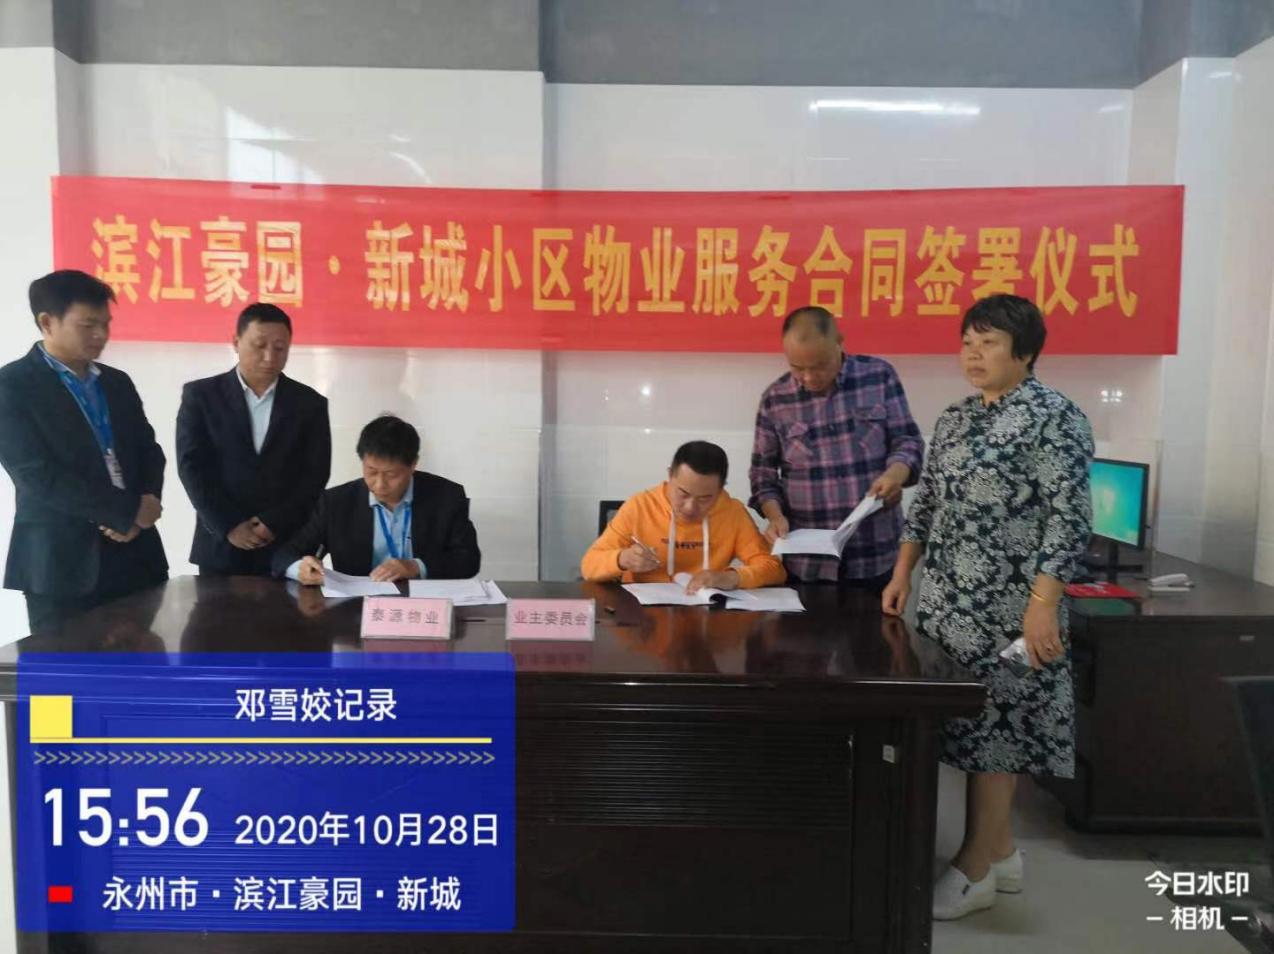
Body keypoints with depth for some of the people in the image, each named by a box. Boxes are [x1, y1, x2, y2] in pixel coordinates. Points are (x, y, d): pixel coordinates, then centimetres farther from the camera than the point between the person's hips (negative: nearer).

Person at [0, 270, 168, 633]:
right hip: (62, 566, -5)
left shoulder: (117, 382, 14)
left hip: (135, 556, 5)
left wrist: (147, 504, -8)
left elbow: (149, 451, 13)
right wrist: (129, 512, -14)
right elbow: (39, 475, -15)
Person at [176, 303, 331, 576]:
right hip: (221, 547, 0)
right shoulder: (201, 395, 5)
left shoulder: (310, 403, 6)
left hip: (289, 546, 0)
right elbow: (192, 467, -2)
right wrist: (229, 527, -10)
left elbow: (315, 474, 0)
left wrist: (275, 523, -10)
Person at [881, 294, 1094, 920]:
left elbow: (1070, 519, -15)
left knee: (990, 721, 0)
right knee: (979, 720, 13)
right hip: (952, 599, 7)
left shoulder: (1054, 417, -10)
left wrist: (1043, 603, -20)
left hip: (1007, 605, -7)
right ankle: (1000, 852, 27)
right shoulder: (955, 418, 13)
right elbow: (927, 503, 16)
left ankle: (975, 868, 13)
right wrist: (902, 575, 12)